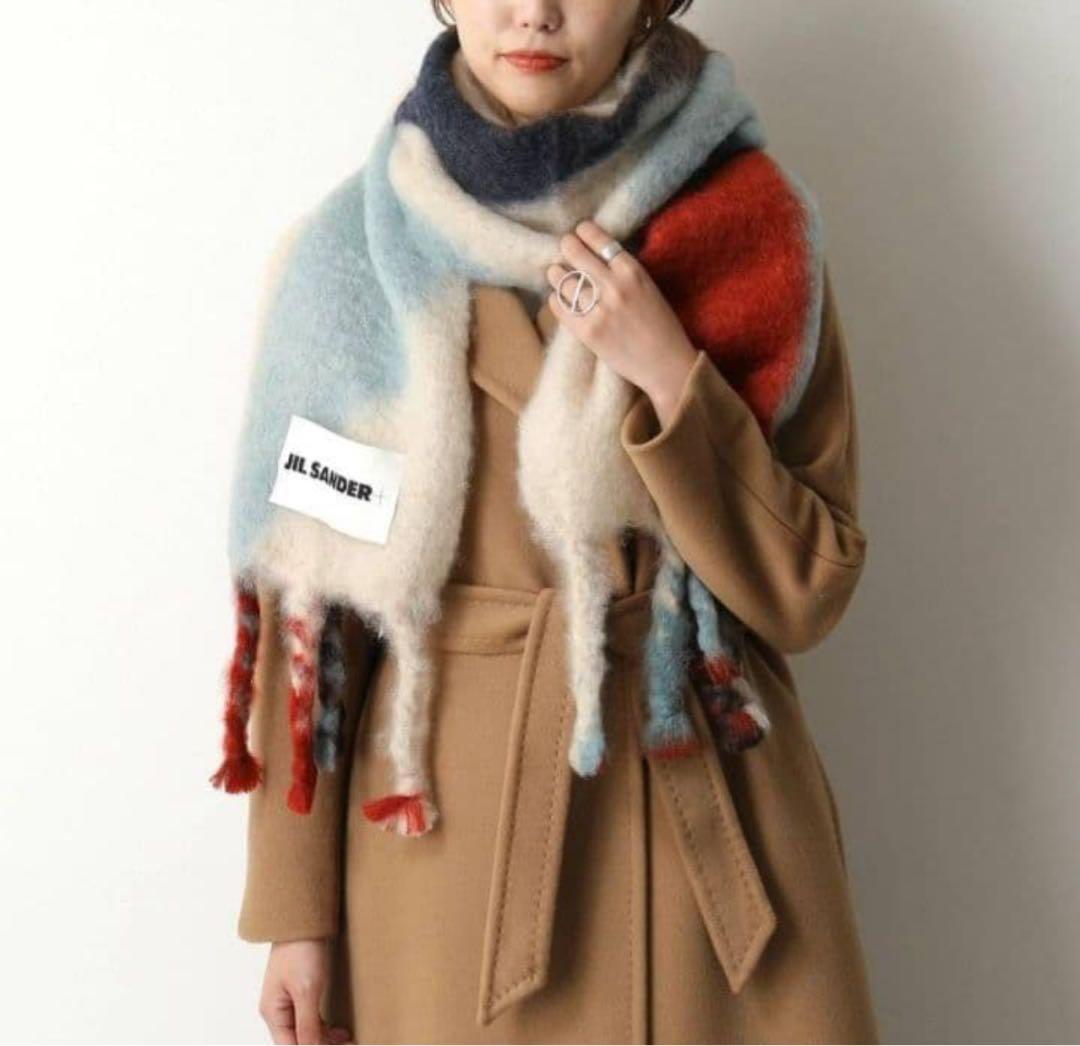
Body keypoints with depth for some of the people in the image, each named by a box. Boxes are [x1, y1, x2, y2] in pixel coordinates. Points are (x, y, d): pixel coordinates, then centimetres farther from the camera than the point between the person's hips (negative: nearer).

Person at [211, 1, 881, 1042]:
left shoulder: (746, 230, -4)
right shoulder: (357, 252, -5)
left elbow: (808, 589, -5)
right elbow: (308, 599, -2)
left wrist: (668, 375, -18)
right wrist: (296, 906, -2)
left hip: (703, 817, 1)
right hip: (445, 814, 0)